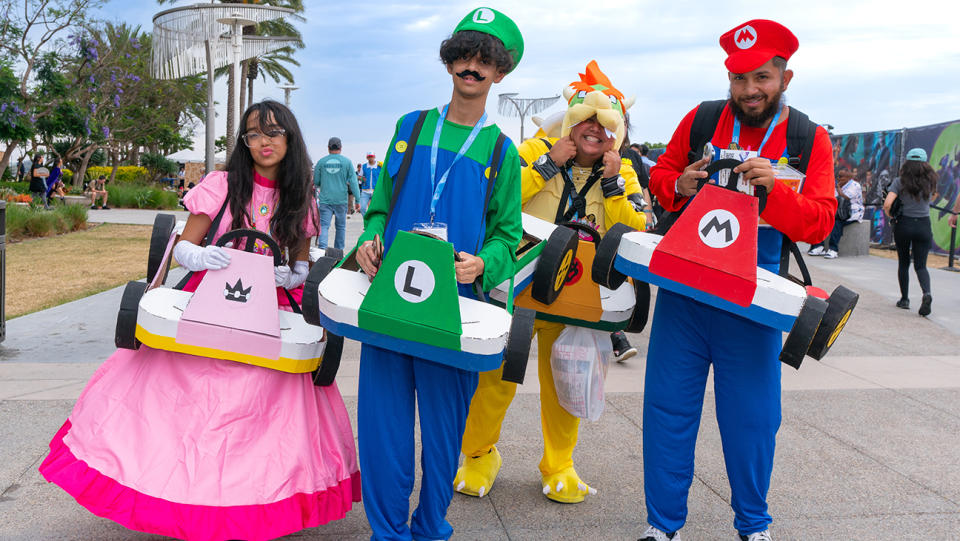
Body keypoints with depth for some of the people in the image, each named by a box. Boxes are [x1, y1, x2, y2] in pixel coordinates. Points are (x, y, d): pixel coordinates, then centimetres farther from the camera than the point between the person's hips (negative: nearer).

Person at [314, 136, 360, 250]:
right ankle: (338, 252, 18)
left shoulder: (321, 161, 2)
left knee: (324, 225, -2)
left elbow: (316, 182, 10)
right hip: (341, 199, 0)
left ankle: (322, 248, -20)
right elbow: (353, 182, -3)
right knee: (341, 226, 12)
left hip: (325, 199, 0)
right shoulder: (347, 161, -1)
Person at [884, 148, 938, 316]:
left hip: (903, 225, -1)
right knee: (921, 265, 4)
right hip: (923, 225, 1)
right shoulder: (930, 181, 0)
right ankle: (927, 293, -23)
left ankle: (905, 299, 19)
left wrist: (889, 214, 0)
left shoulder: (899, 182, -8)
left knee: (903, 263, 14)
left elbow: (887, 204, -18)